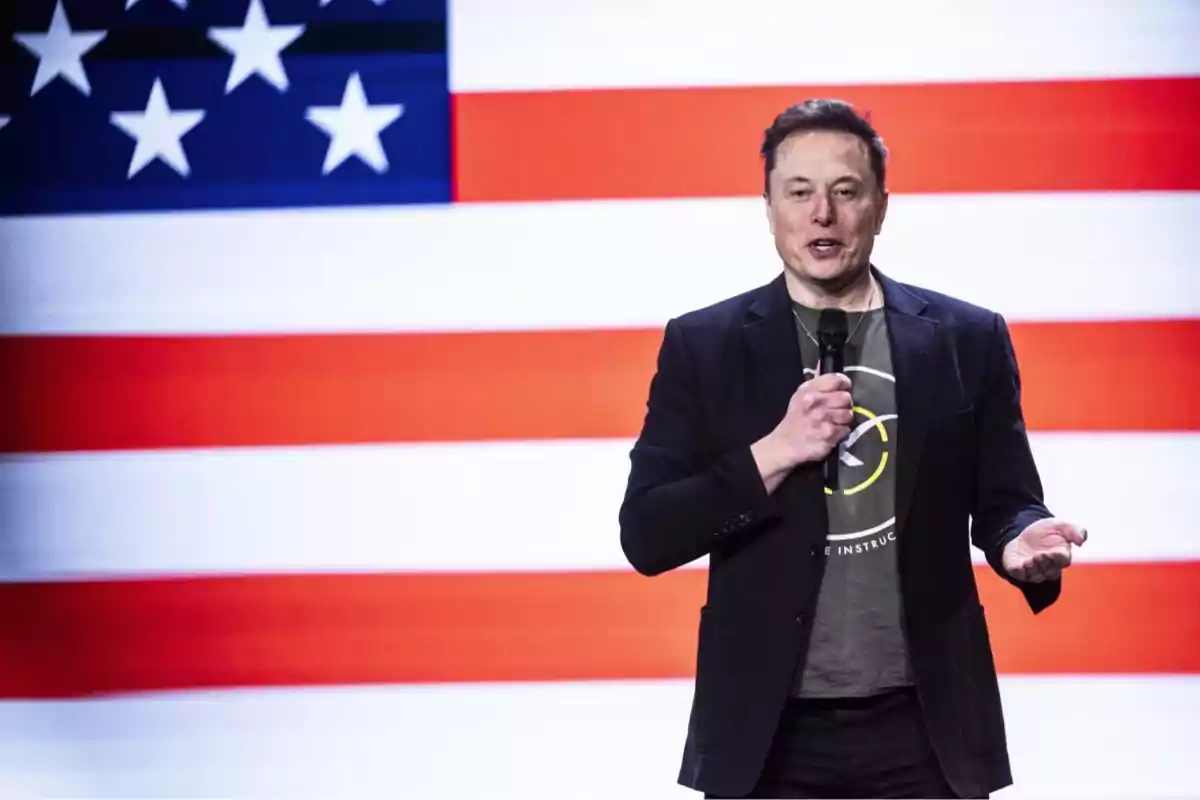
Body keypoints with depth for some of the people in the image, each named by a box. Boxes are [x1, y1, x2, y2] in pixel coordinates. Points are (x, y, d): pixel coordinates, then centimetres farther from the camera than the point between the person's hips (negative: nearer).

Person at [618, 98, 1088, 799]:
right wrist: (776, 452, -14)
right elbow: (646, 535, -2)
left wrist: (1022, 541, -15)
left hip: (925, 727, 1)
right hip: (766, 732, 0)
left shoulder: (967, 339, 6)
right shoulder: (702, 345, 3)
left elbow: (1004, 502, 8)